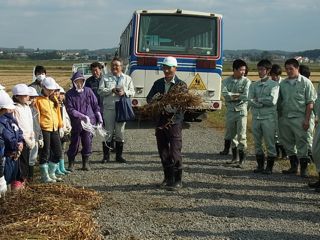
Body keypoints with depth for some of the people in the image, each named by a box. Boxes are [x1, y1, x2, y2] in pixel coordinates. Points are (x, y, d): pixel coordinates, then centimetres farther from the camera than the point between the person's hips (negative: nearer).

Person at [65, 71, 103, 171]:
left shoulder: (88, 91, 5)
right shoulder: (69, 94, 1)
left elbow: (95, 105, 10)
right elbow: (70, 109, -6)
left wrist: (99, 118, 7)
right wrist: (83, 116, -14)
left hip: (89, 122, 1)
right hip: (76, 123, -1)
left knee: (88, 143, 3)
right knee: (74, 143, 2)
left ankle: (85, 162, 18)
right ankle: (71, 163, 14)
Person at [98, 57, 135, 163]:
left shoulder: (127, 78, 14)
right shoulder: (105, 78, 9)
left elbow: (132, 92, 9)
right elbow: (100, 91, -1)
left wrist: (124, 92, -10)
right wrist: (112, 90, -14)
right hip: (108, 108, -2)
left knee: (120, 132, 6)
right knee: (108, 132, -1)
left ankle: (119, 155, 16)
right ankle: (106, 156, 7)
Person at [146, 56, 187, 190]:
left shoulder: (181, 85, -3)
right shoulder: (158, 83, 13)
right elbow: (149, 99, 10)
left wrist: (169, 108, -28)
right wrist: (154, 99, -14)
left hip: (174, 123, -5)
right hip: (160, 122, 5)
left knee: (174, 153, -5)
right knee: (163, 152, 11)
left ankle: (178, 181, 4)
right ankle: (168, 178, 23)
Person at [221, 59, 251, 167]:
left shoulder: (246, 81, -3)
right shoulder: (227, 81, 4)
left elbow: (246, 96, -15)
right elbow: (225, 94, -11)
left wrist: (232, 96, -11)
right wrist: (238, 95, -14)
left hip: (241, 110, -3)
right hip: (230, 110, 3)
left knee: (241, 135, -7)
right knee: (231, 134, 12)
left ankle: (242, 159, 0)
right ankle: (234, 157, 26)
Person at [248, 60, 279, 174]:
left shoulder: (274, 85, -1)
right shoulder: (254, 85, 11)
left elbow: (273, 100, -15)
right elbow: (250, 101, -1)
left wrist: (258, 99, -6)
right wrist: (264, 103, -13)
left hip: (269, 117, -4)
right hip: (256, 117, 4)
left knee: (270, 143, 0)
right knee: (257, 143, 9)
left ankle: (269, 167, 8)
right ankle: (260, 165, 19)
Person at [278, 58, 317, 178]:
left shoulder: (305, 82, -3)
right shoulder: (283, 83, 10)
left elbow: (310, 102, -5)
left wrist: (307, 119, -11)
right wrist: (278, 117, 7)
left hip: (299, 118, -5)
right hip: (284, 118, 5)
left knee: (301, 143, -2)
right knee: (288, 143, 11)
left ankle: (303, 168, 6)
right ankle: (293, 166, 24)